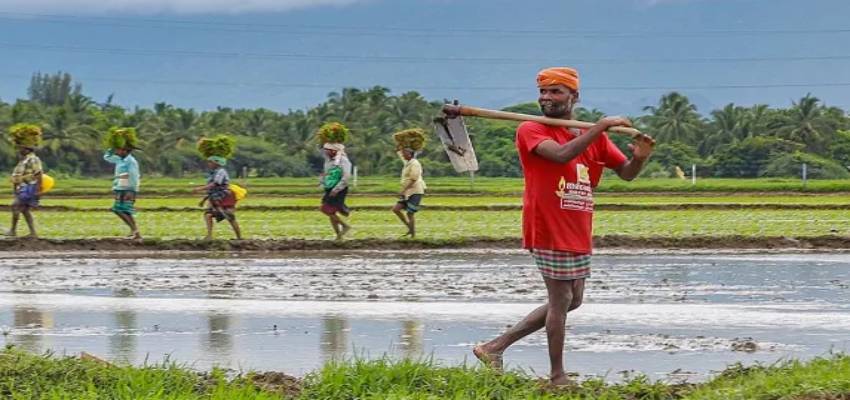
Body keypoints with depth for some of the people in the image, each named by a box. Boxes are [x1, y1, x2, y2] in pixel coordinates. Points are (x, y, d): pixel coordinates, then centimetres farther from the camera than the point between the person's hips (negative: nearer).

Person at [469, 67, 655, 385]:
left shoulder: (593, 137, 11)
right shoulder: (531, 131, -8)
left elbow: (626, 173, 12)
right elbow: (562, 154, -27)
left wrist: (638, 159, -11)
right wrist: (602, 126, -25)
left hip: (579, 235, 8)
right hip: (549, 230, -7)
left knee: (572, 300, 14)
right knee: (561, 300, -3)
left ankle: (496, 346, 20)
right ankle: (557, 377, 11)